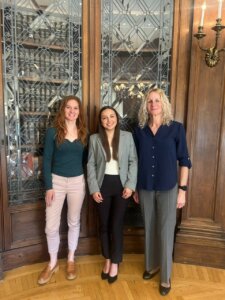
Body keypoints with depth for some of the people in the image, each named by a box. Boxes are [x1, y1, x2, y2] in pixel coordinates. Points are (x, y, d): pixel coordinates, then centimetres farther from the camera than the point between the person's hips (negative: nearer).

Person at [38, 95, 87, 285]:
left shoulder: (84, 133, 2)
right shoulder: (53, 132, -5)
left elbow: (86, 159, 6)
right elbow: (46, 160, -5)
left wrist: (89, 183, 2)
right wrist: (48, 186, -10)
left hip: (78, 182, 2)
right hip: (57, 181, -1)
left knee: (74, 222, 14)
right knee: (51, 226, 5)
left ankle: (71, 260, 35)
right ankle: (53, 263, 29)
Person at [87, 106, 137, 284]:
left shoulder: (127, 136, 0)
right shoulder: (94, 139, 1)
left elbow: (133, 161, -1)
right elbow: (91, 165, 0)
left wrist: (130, 185, -9)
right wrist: (93, 188, -7)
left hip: (121, 184, -1)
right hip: (103, 185, 1)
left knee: (116, 225, 3)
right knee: (104, 224, 11)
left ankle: (115, 262, 24)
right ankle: (107, 260, 33)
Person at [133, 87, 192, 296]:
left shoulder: (176, 128, -4)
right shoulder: (139, 130, 2)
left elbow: (184, 160, -3)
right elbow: (136, 161, 7)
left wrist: (182, 189, -6)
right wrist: (135, 188, 7)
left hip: (168, 188, -2)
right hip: (145, 188, 3)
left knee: (165, 232, 6)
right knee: (149, 229, 16)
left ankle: (165, 277, 25)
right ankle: (152, 265, 38)